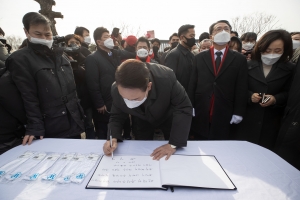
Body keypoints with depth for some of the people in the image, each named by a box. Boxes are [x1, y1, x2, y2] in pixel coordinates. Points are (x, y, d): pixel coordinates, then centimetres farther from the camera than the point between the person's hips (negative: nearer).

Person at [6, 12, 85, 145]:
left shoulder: (59, 55, 11)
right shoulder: (20, 60, -6)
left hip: (74, 123, 6)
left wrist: (79, 114, 12)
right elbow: (29, 98, -11)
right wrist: (35, 128, -13)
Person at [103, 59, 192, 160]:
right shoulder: (116, 90, -32)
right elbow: (116, 116, -16)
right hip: (143, 121, 2)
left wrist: (173, 144, -37)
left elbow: (184, 109, -32)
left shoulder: (166, 78, -42)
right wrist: (113, 138, -35)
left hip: (168, 117, -1)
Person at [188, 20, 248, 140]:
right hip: (201, 113, 1)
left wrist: (238, 112, -3)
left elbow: (241, 88, 1)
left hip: (224, 115, 0)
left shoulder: (239, 59, 4)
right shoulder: (199, 58, 6)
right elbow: (192, 84, 3)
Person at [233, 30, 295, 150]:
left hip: (271, 122, 1)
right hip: (247, 120, 0)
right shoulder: (248, 66, 3)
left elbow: (288, 94, 2)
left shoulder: (289, 69, 5)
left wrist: (276, 99, -17)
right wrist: (250, 95, -18)